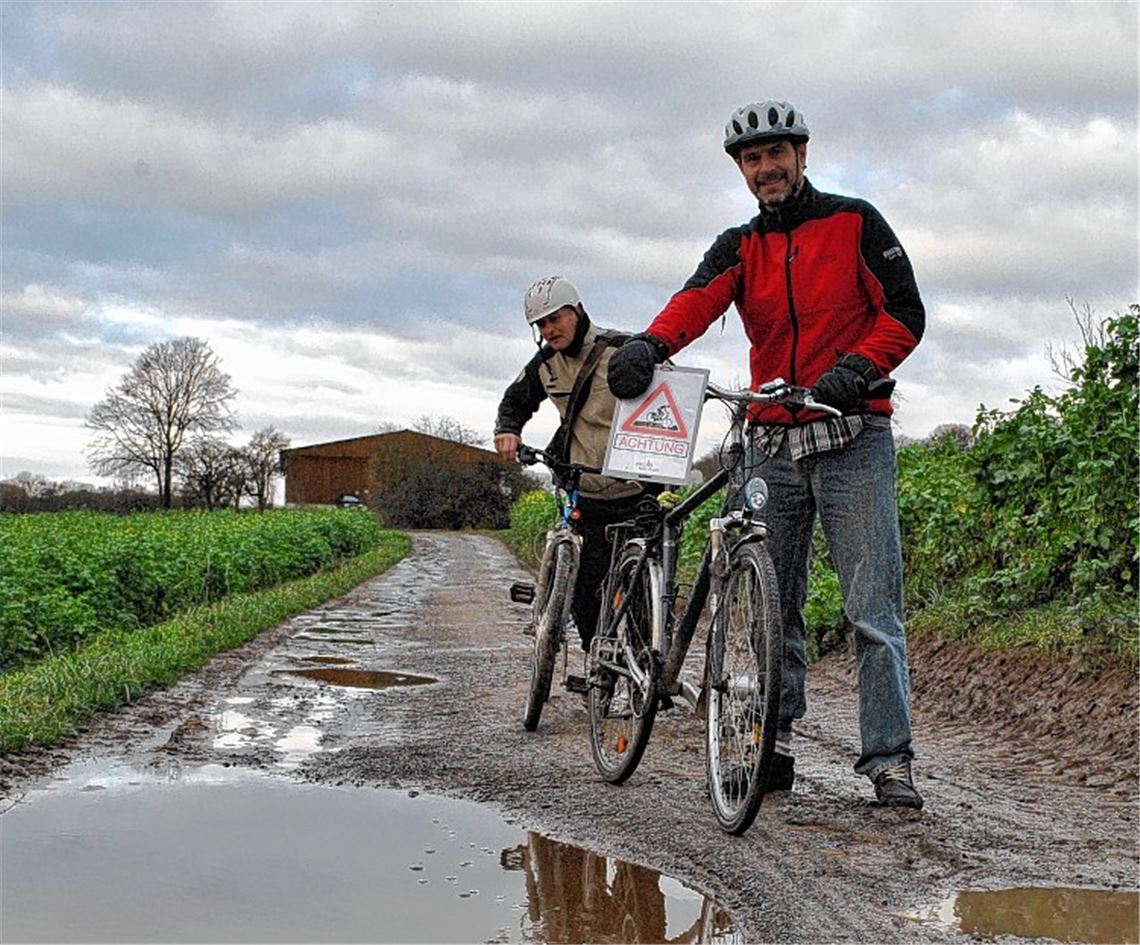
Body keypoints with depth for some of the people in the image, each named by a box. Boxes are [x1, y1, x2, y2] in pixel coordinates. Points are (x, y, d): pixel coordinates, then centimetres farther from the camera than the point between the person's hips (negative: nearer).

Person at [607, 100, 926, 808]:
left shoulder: (854, 223, 4)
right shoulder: (739, 247, 12)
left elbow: (906, 313, -2)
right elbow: (699, 298, -9)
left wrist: (853, 369, -21)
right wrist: (649, 345, -31)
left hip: (854, 438, -4)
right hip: (772, 444, 4)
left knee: (873, 610, -6)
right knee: (772, 609, 7)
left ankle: (890, 761, -3)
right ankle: (773, 748, 15)